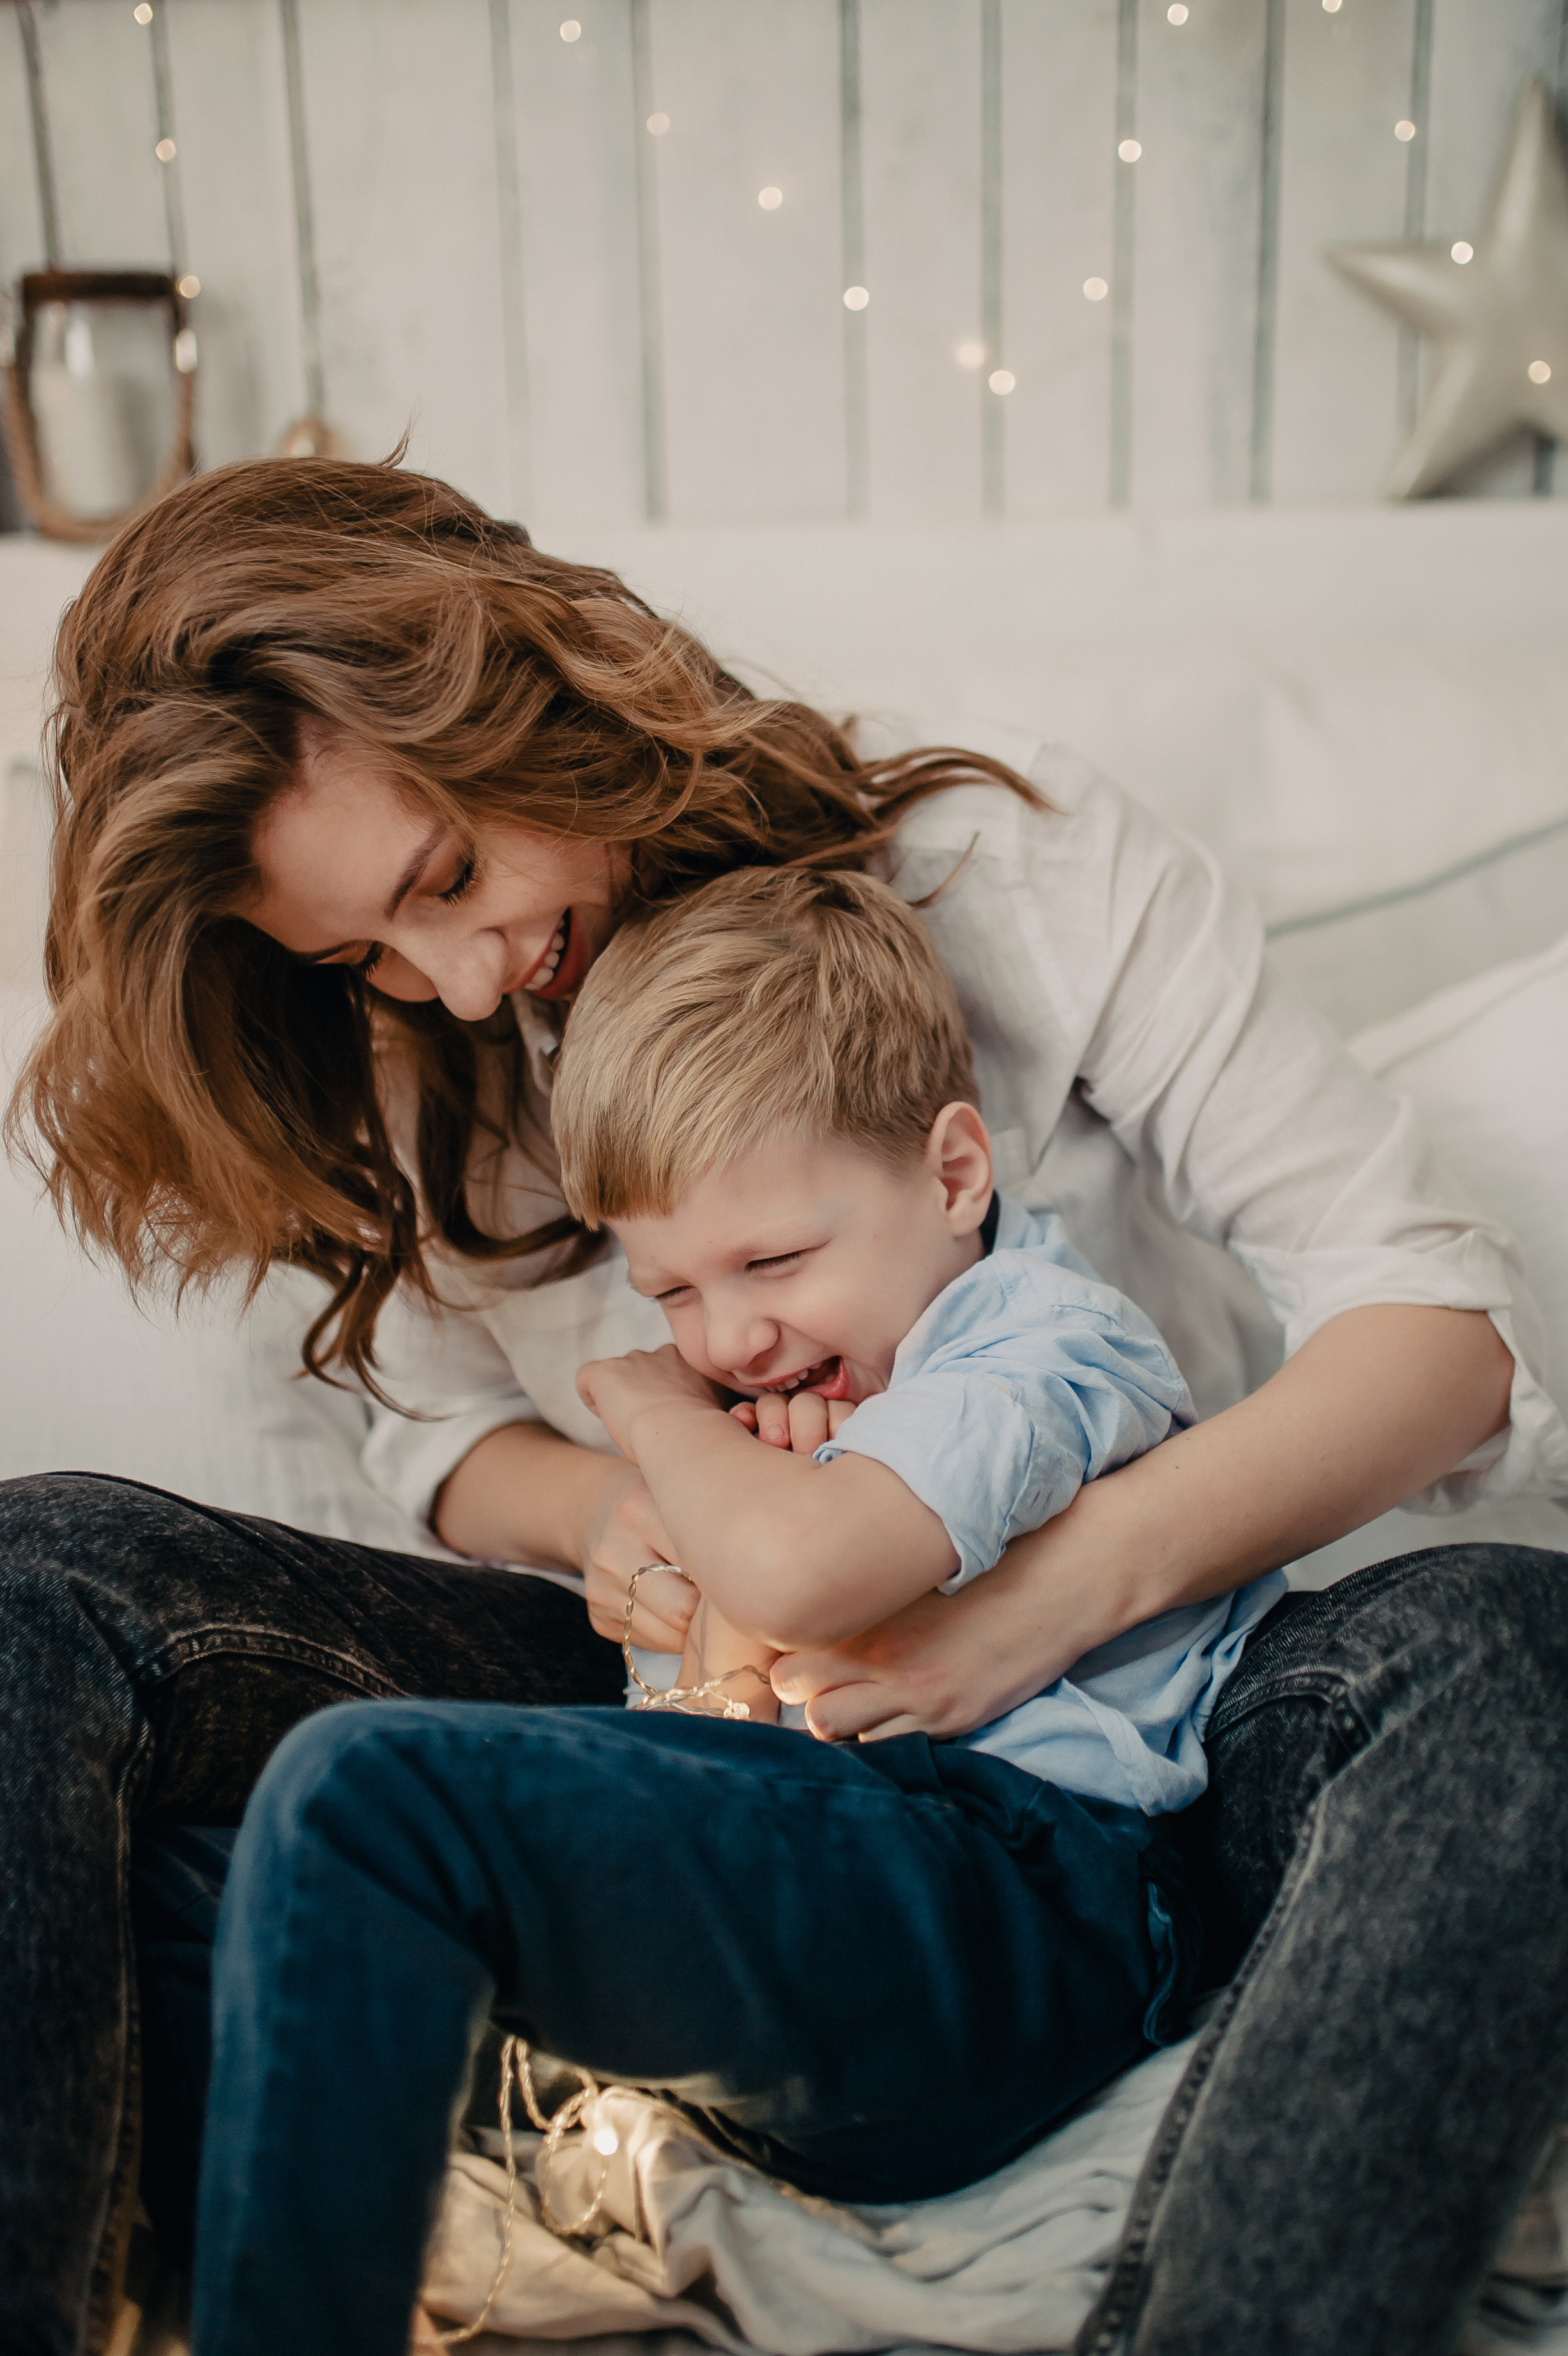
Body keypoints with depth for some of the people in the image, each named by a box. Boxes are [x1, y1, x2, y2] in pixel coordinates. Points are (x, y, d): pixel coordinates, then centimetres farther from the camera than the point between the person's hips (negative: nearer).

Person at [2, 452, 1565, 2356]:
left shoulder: (1000, 854, -10)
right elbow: (451, 1439, 12)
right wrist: (589, 1507, -13)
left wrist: (1083, 1571, -29)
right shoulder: (423, 1059, 2)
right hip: (700, 1714, 3)